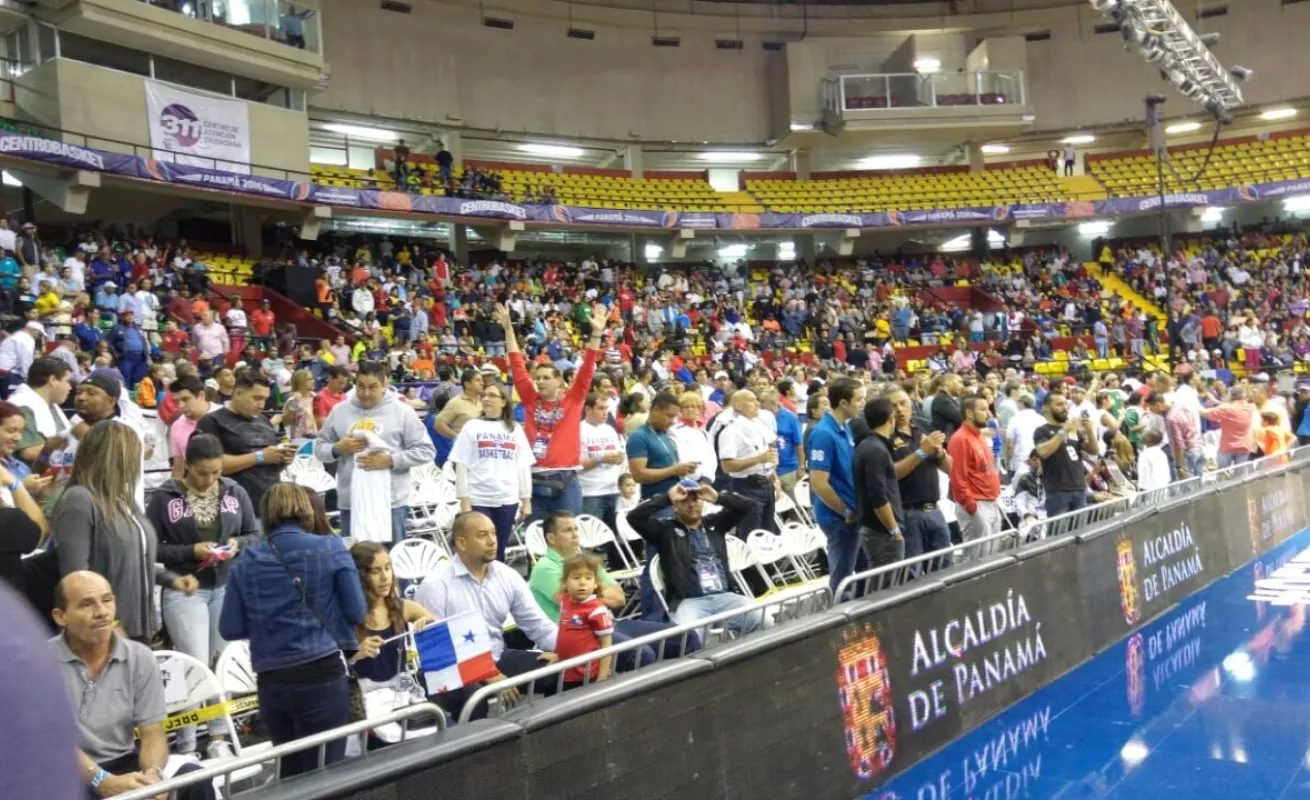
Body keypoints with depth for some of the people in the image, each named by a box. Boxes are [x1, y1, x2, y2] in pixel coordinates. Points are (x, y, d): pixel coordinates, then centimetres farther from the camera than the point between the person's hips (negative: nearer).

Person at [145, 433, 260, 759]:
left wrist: (238, 544, -11)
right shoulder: (164, 497, -6)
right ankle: (186, 742, 9)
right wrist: (191, 552, -17)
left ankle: (219, 738, 18)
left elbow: (255, 534, 9)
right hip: (184, 591, -3)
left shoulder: (235, 493, 3)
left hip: (229, 588, 4)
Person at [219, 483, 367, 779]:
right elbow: (356, 612, -1)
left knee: (291, 772, 20)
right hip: (322, 675, -3)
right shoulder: (330, 548, -1)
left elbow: (230, 629, 6)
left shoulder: (246, 561, 6)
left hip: (271, 681, 4)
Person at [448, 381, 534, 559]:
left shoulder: (515, 429, 9)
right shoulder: (471, 427, 3)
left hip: (507, 499, 2)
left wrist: (526, 499, 5)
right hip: (478, 500, -2)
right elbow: (461, 466, -1)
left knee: (499, 550, 9)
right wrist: (463, 500, -7)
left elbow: (524, 466, 9)